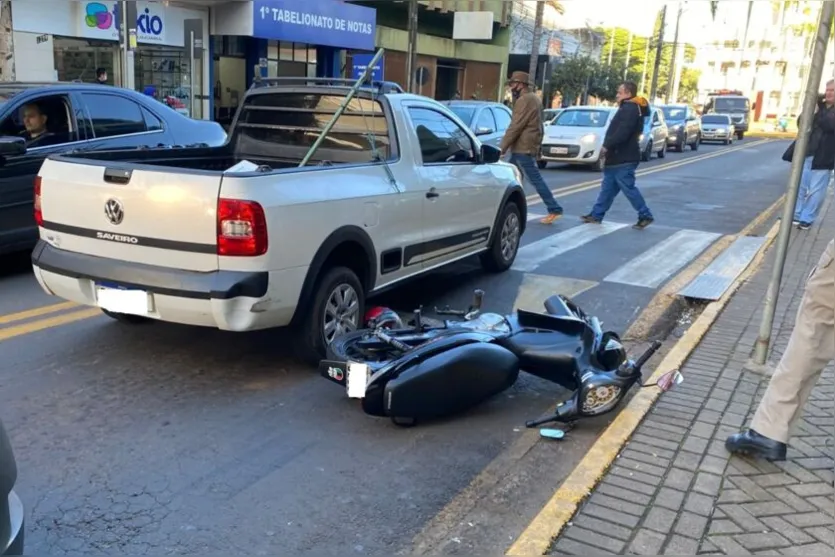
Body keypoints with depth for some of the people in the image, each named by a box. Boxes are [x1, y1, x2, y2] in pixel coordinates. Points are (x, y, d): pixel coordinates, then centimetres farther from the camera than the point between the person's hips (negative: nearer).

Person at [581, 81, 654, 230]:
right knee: (608, 188, 11)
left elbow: (622, 133, -26)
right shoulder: (629, 108, 19)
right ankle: (596, 215, 16)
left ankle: (645, 216, 0)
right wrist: (609, 147, 16)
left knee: (628, 188, -7)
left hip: (624, 159, -11)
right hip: (620, 157, 11)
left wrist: (607, 146, -21)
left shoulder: (630, 109, -16)